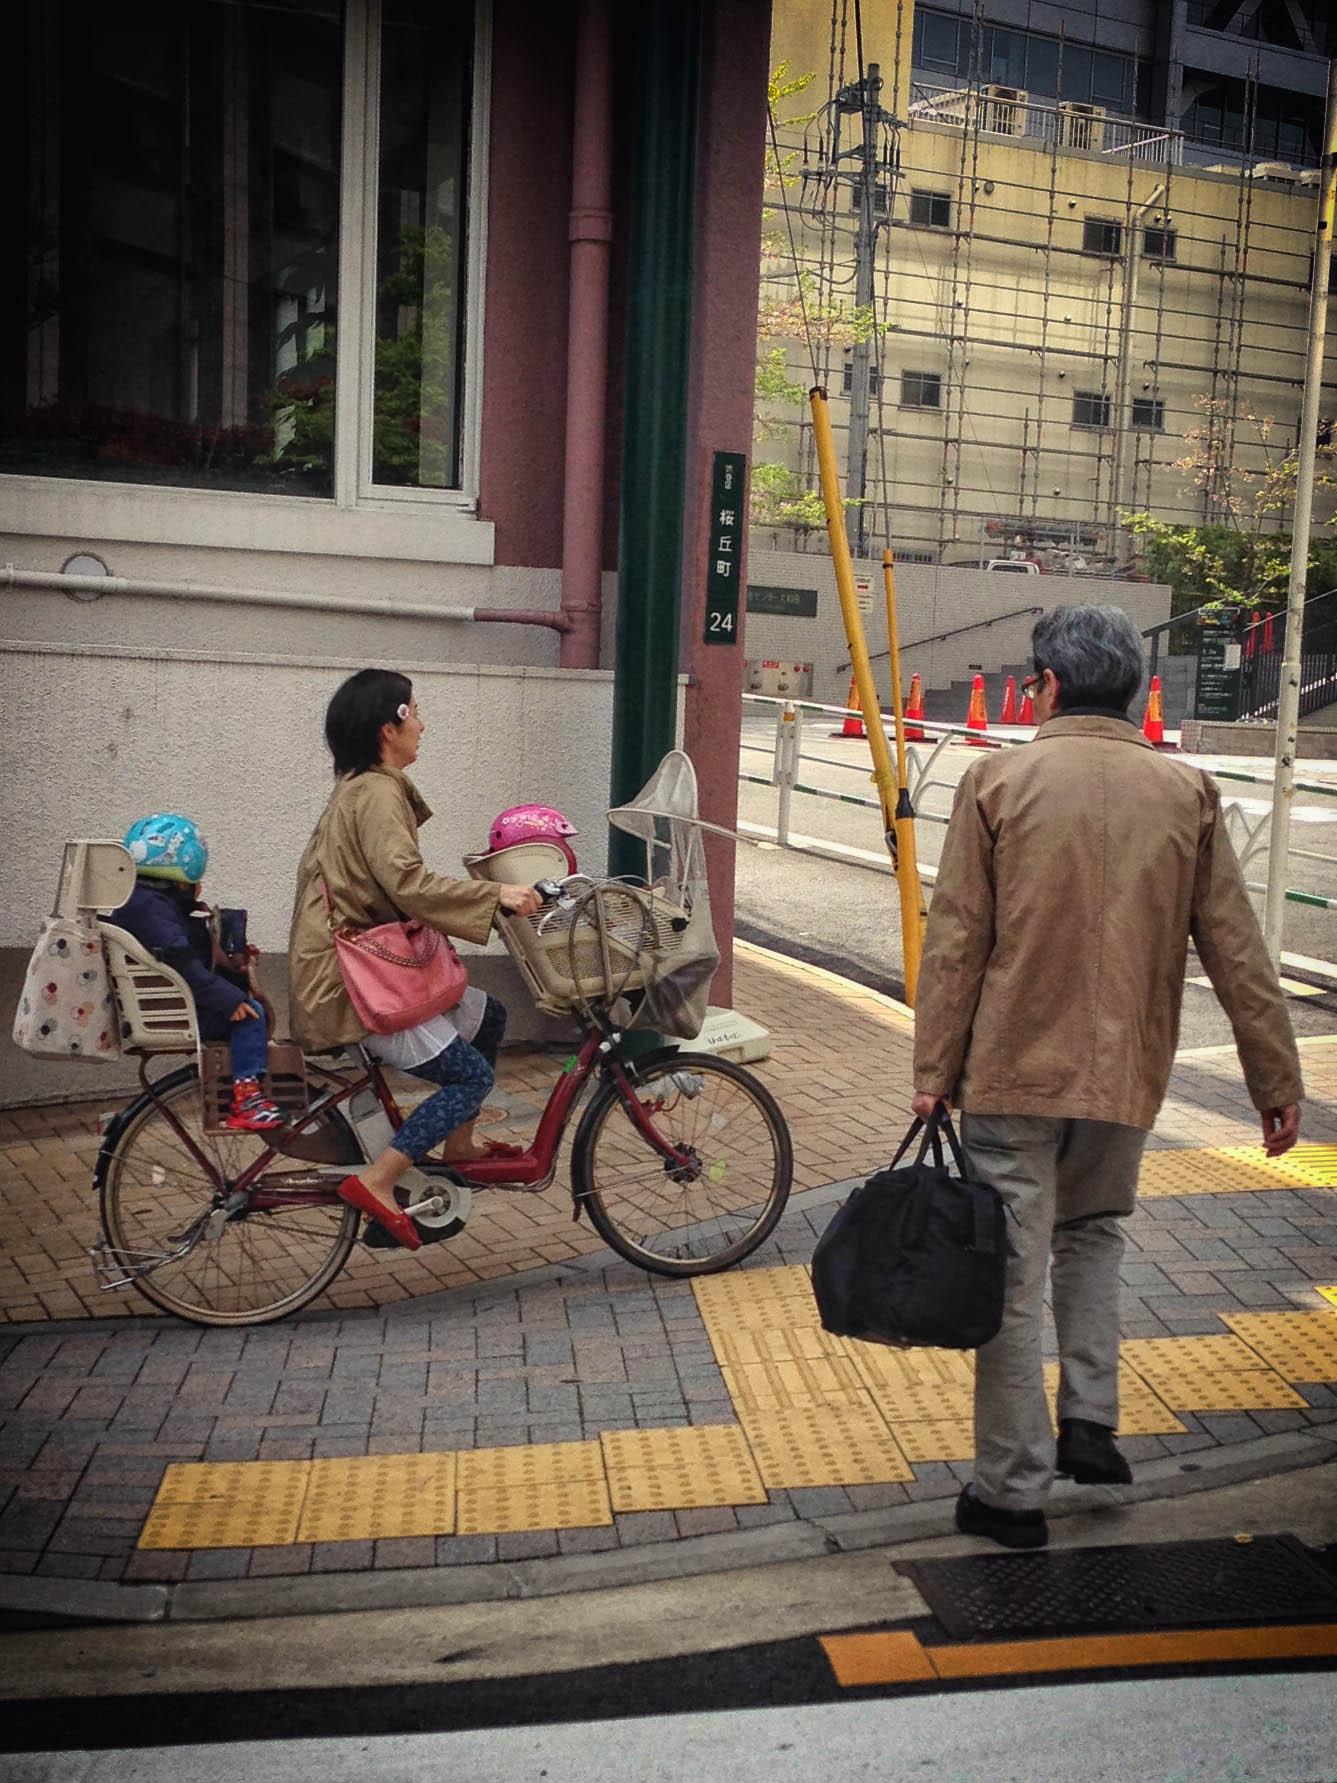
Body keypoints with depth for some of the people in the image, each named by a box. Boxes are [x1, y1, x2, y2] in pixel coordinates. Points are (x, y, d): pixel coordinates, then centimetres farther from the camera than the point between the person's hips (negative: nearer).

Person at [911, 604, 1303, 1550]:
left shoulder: (998, 781, -5)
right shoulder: (1188, 793, 2)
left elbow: (955, 942, -7)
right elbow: (1238, 954, 3)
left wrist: (934, 1070, -1)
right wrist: (1278, 1083, 9)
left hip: (1014, 1074, -3)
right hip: (1127, 1076, 3)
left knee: (1012, 1275, 5)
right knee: (1094, 1233, 27)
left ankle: (1013, 1491, 12)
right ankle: (1090, 1420, 19)